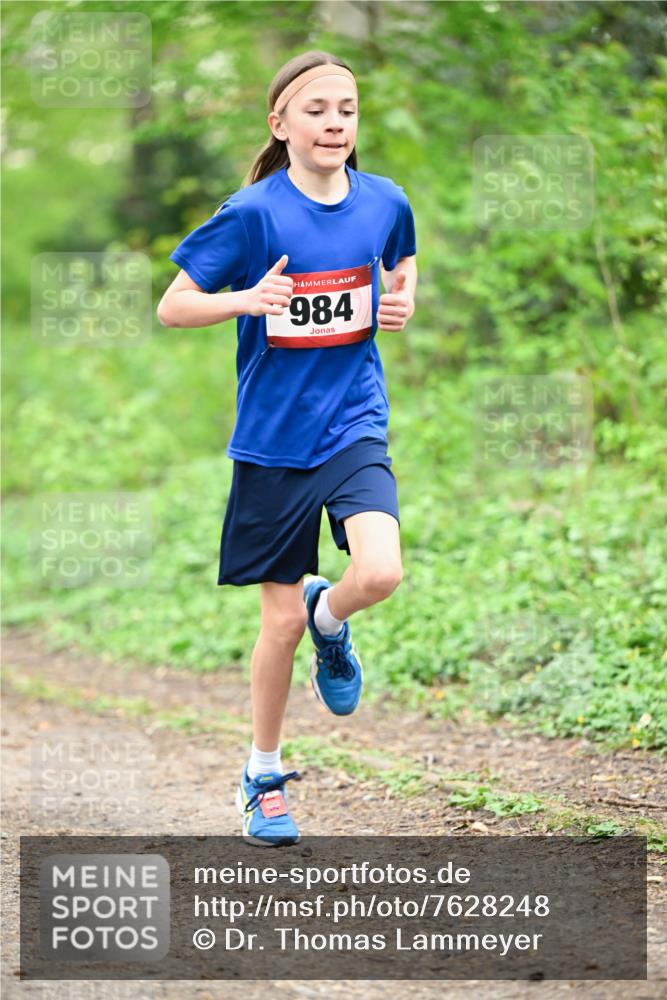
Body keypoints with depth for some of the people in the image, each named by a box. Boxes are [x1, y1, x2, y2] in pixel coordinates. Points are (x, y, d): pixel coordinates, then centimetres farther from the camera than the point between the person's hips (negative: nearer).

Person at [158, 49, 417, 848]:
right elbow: (172, 307, -6)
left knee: (380, 575, -23)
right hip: (273, 438, -2)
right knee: (281, 621, 4)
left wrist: (401, 303, 0)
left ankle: (328, 619, 14)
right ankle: (263, 776, 25)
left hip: (354, 425, 2)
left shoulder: (383, 202, 0)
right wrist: (248, 299, -24)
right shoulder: (253, 213, -11)